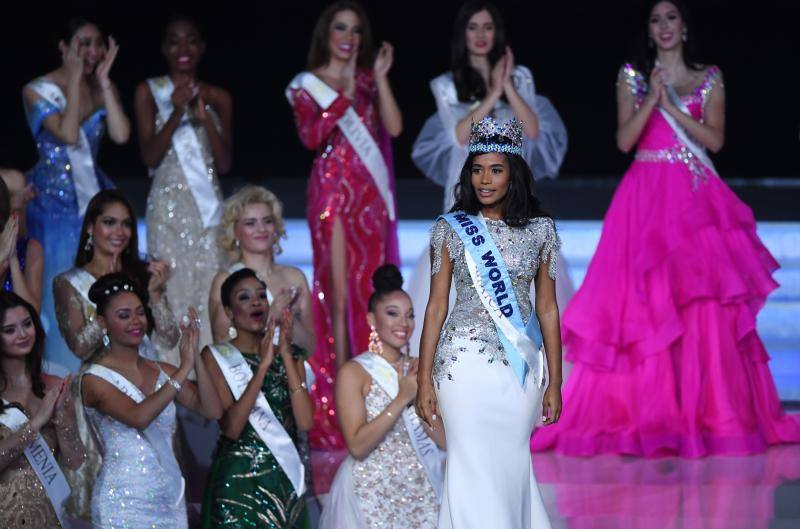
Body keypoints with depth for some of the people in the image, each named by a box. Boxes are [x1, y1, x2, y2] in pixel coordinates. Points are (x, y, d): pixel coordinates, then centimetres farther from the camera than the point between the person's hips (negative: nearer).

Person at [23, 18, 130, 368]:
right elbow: (68, 133, -22)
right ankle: (58, 376, 5)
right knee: (58, 290, -3)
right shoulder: (38, 91, -7)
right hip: (54, 204, -4)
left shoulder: (104, 90, 6)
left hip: (94, 196, 4)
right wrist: (75, 79, -17)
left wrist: (103, 81, -10)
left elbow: (121, 135, -11)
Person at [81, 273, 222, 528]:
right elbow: (138, 417, -23)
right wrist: (184, 369, -23)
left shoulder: (163, 372, 8)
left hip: (171, 498, 5)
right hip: (124, 503, -5)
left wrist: (196, 358, -14)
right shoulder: (95, 378, -7)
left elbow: (212, 410, -3)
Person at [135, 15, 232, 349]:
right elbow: (149, 157, -4)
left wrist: (205, 117, -10)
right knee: (172, 293, -8)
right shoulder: (149, 92, 4)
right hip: (168, 206, -2)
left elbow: (225, 164, 4)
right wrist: (177, 114, -17)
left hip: (208, 206, 2)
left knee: (210, 293, -4)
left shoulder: (218, 97, 10)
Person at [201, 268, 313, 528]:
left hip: (285, 479, 4)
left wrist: (286, 356, -11)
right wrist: (263, 365, -20)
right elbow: (231, 427, -15)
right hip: (238, 480, -4)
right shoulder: (216, 356, -2)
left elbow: (305, 422, -6)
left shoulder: (289, 357, 9)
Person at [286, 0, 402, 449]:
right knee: (339, 290, -7)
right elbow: (311, 135, -12)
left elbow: (394, 127, 0)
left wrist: (380, 79, -7)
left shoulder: (368, 79, 14)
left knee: (369, 288, 2)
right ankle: (338, 392, -4)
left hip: (371, 193, 3)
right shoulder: (307, 85, 5)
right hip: (333, 189, -3)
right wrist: (345, 94, -17)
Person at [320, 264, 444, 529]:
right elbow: (357, 446, -16)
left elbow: (445, 439, 2)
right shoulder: (353, 372, -7)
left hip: (421, 493, 4)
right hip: (372, 494, -4)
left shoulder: (418, 369, 7)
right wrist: (401, 399, -20)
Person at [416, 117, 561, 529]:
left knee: (511, 462, 2)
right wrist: (425, 380, -1)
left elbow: (547, 308, 7)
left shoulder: (540, 230, 4)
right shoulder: (451, 229, 1)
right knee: (474, 464, -3)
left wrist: (554, 382, 6)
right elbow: (436, 306, 3)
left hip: (521, 365, 1)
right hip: (465, 360, -1)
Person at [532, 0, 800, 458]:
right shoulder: (633, 77, 10)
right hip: (647, 198, 0)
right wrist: (652, 99, -12)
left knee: (705, 306, -7)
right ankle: (647, 409, -3)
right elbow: (625, 140, 0)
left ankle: (707, 409, -1)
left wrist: (672, 106, -8)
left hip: (697, 198, 0)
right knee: (644, 305, -6)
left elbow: (716, 139, -1)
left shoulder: (709, 79, 10)